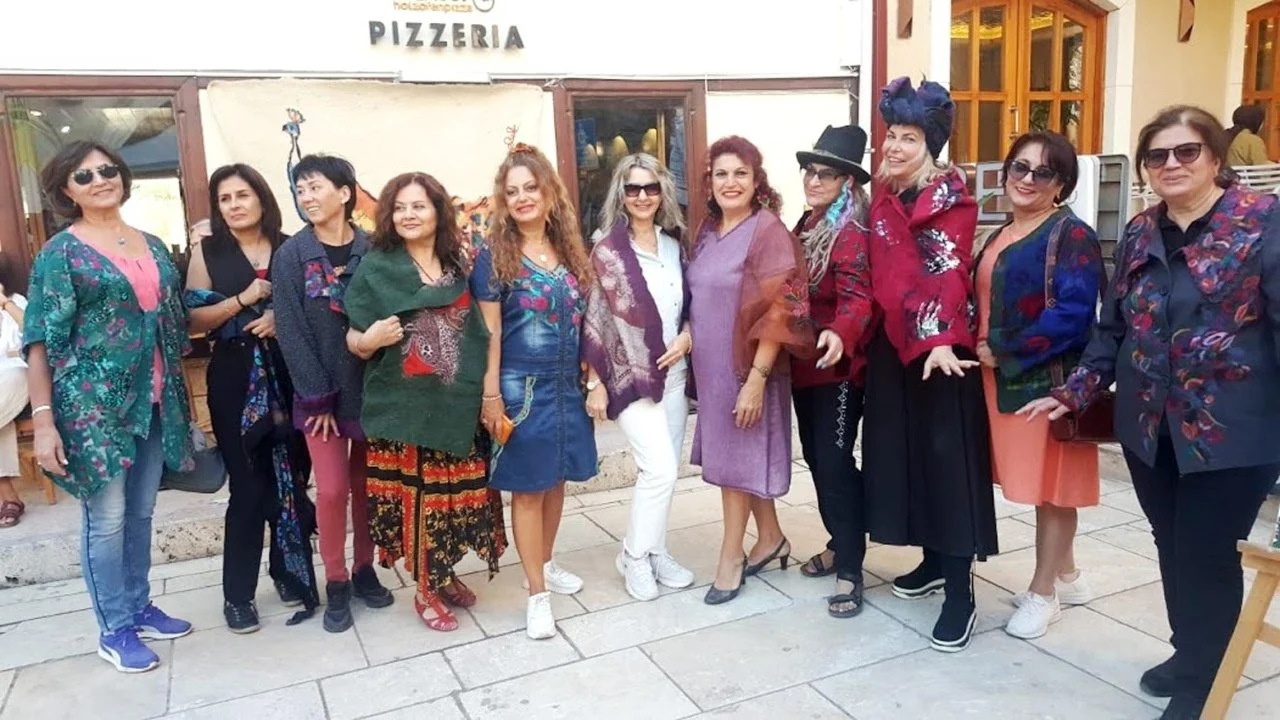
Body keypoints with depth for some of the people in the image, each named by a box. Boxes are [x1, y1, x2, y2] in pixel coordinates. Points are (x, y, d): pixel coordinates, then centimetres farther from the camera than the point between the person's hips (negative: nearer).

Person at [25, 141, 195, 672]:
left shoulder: (153, 246, 10)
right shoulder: (61, 252, -6)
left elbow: (177, 320, 18)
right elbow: (40, 341, -10)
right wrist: (43, 419, -16)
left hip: (153, 400, 5)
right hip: (93, 404, -5)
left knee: (140, 513, 15)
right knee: (107, 519, 3)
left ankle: (139, 608, 31)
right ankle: (114, 631, 18)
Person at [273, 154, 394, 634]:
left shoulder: (372, 249, -1)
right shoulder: (291, 255, -4)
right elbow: (291, 332, -7)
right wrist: (317, 397, -11)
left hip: (373, 389, 2)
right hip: (321, 392, -1)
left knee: (368, 483, 10)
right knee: (332, 488, -1)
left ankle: (364, 570, 27)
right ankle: (336, 583, 16)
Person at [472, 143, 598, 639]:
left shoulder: (569, 251, 8)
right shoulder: (495, 257, -7)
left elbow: (582, 321, 12)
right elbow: (489, 332, -9)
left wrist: (593, 377, 10)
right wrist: (490, 395, -12)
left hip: (568, 385, 5)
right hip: (521, 387, -5)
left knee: (556, 479, 15)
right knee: (527, 488, 2)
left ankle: (545, 564, 35)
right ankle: (537, 594, 13)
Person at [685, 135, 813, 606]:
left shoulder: (769, 231, -15)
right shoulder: (708, 231, 7)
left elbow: (778, 311, -19)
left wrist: (756, 379, -22)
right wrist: (690, 351, 8)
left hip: (746, 366, -7)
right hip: (711, 366, 7)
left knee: (736, 457, 2)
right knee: (734, 454, 16)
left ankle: (731, 555, 18)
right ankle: (770, 538, 33)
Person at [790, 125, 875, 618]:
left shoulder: (852, 233, -15)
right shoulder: (806, 225, 11)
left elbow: (856, 295, -30)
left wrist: (840, 335, -48)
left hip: (837, 367, -9)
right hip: (803, 364, 9)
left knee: (836, 463, -6)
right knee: (816, 458, 16)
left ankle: (851, 570, 5)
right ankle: (840, 544, 33)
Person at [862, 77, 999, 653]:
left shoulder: (951, 197, -9)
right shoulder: (885, 195, 12)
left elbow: (949, 273, -20)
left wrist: (941, 340, -32)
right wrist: (875, 334, 9)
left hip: (938, 345, -7)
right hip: (894, 342, 7)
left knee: (947, 454, -5)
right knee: (905, 447, 13)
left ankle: (960, 592, 2)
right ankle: (933, 560, 29)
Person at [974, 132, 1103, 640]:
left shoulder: (1071, 236, -12)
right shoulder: (1002, 236, 13)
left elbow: (1073, 314, -21)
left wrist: (1004, 353, -17)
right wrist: (981, 348, 0)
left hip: (1049, 379, -8)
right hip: (1006, 379, 8)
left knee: (1050, 484, 3)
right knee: (1039, 482, 17)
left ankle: (1042, 594, 16)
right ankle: (1066, 577, 32)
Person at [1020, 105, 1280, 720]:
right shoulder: (1139, 234, 8)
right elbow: (1113, 327, 11)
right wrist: (1074, 393, 3)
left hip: (1230, 428, -5)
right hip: (1149, 426, 5)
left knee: (1207, 555, 4)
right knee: (1173, 548, 16)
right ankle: (1190, 657, 38)